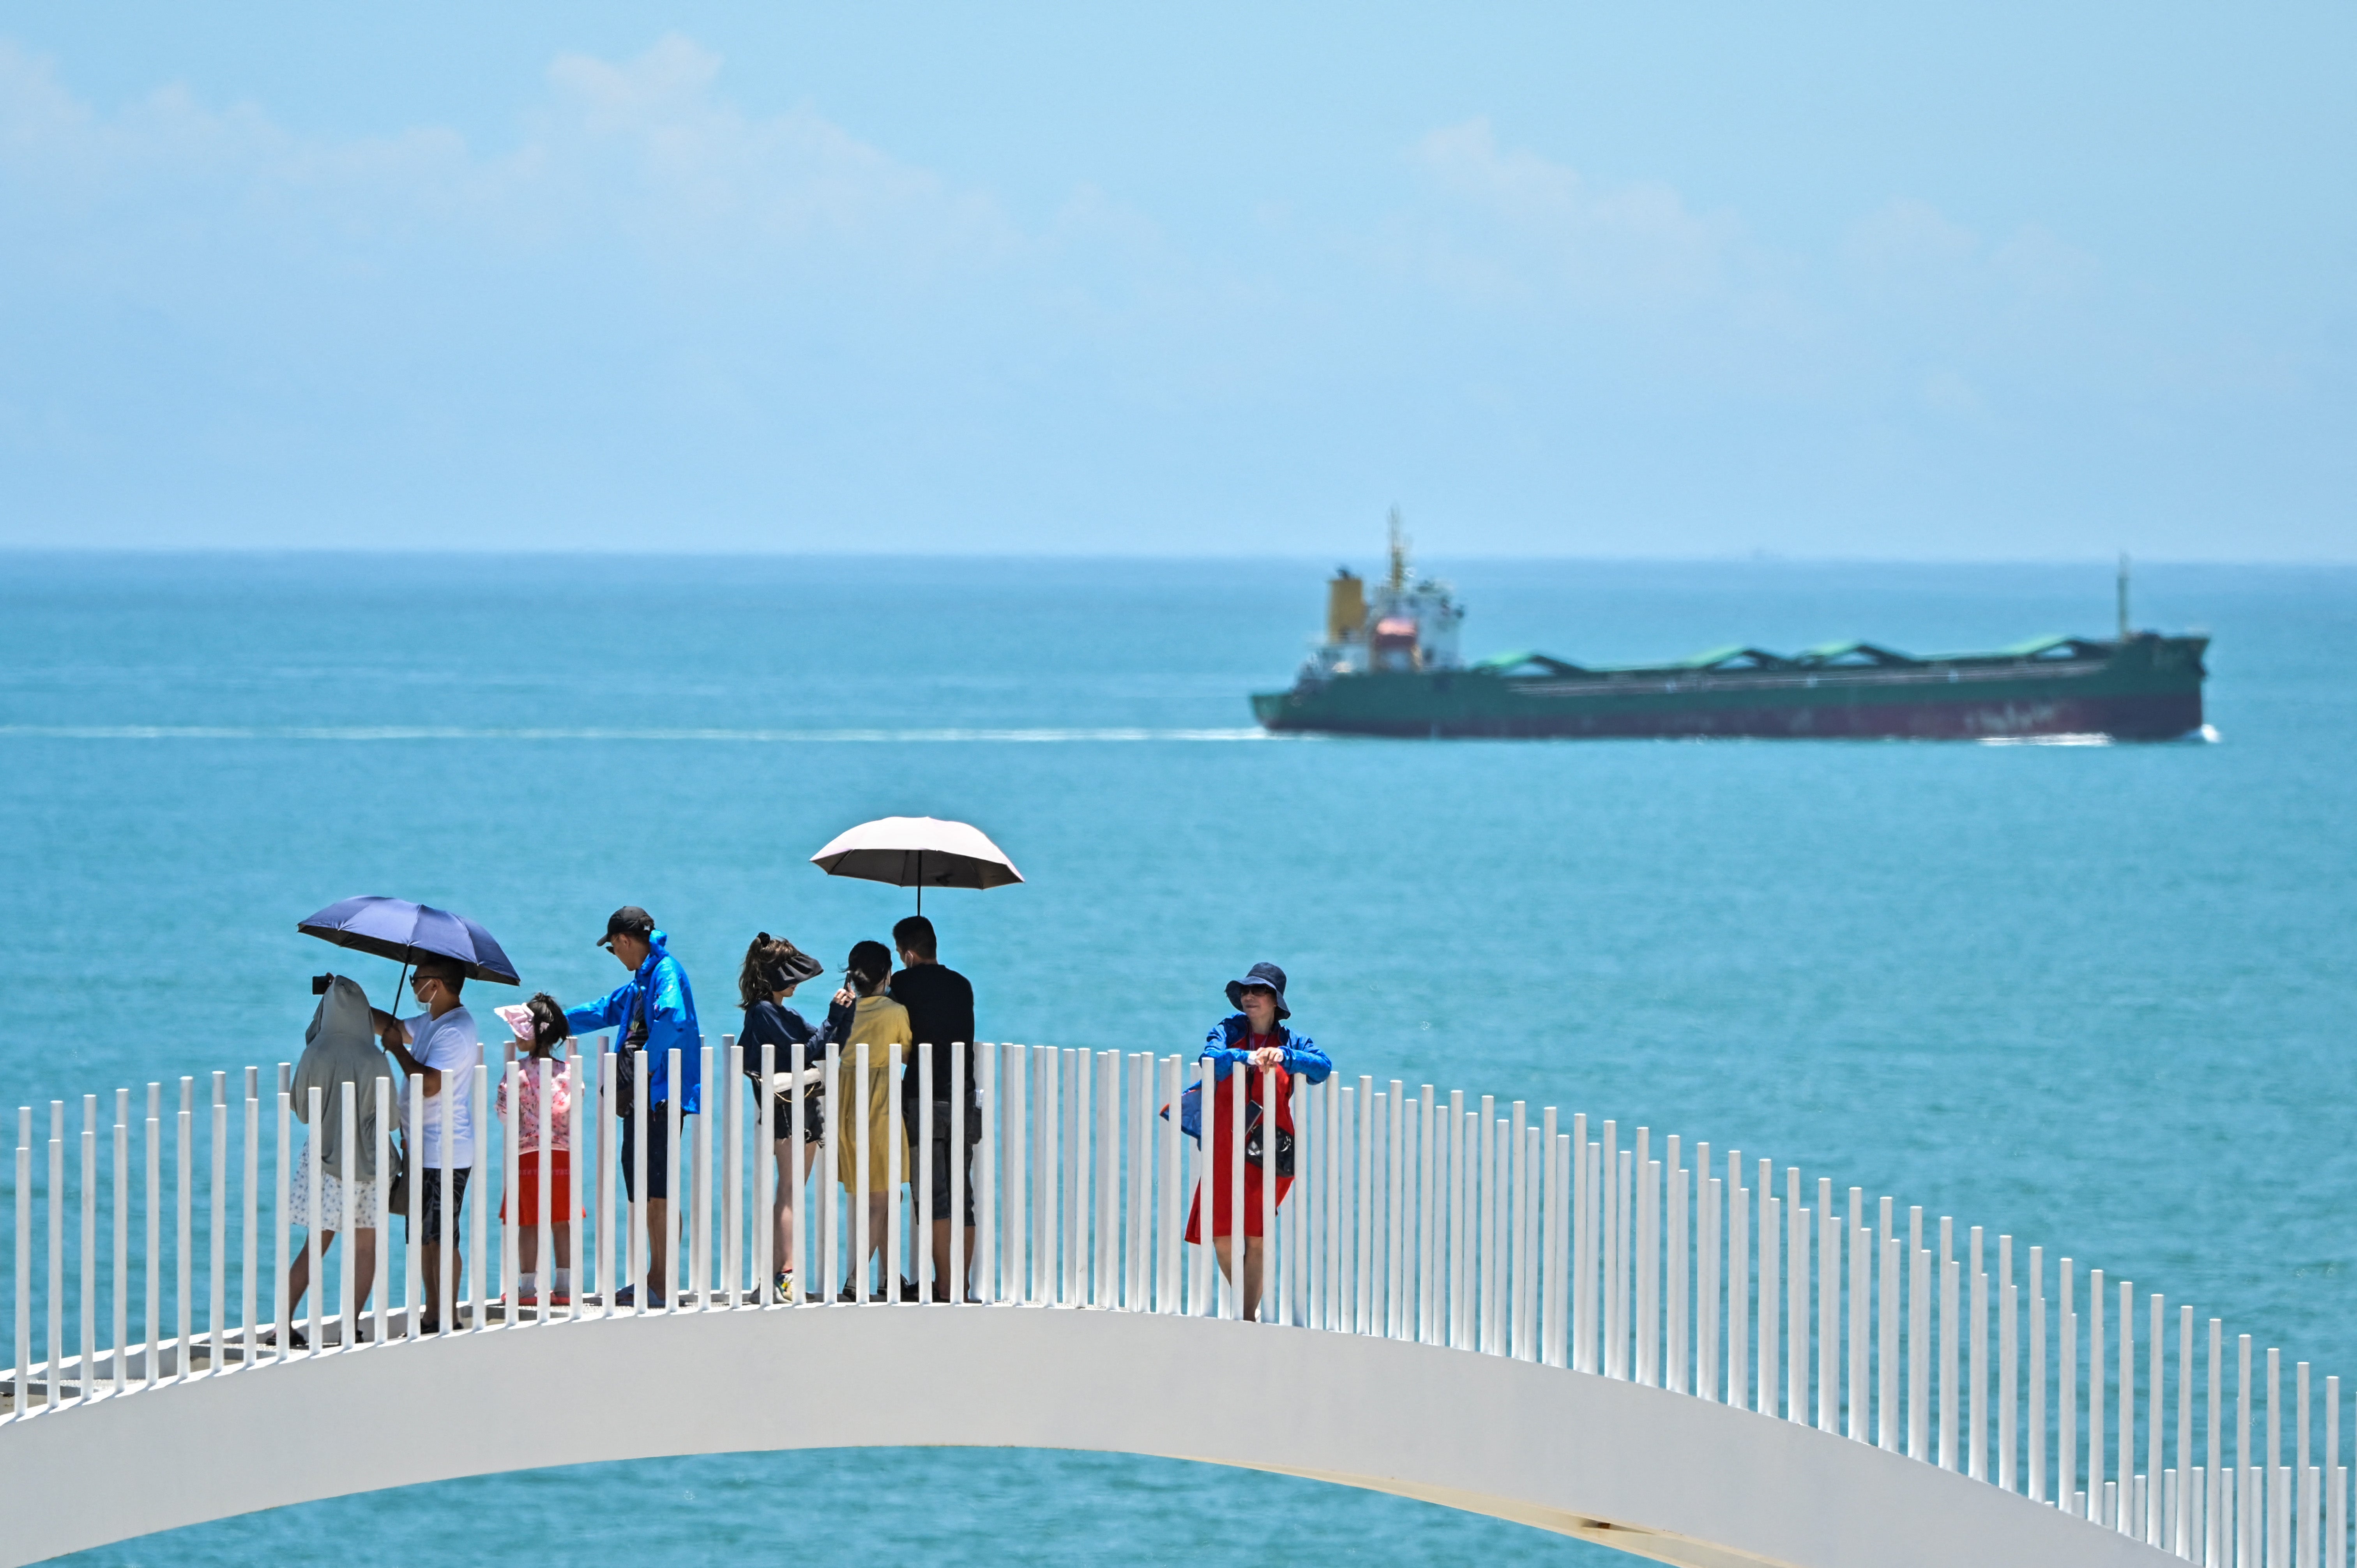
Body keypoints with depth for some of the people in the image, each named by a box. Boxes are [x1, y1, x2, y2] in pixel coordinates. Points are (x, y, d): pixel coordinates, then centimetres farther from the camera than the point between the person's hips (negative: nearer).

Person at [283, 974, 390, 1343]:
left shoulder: (315, 1054, -9)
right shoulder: (373, 1061, -14)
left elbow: (301, 1107, 2)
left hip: (323, 1157, 2)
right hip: (365, 1161, -2)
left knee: (318, 1243, 11)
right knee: (365, 1249, 9)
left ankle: (285, 1322, 5)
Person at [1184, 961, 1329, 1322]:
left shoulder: (1292, 1041, 7)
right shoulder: (1228, 1031, 9)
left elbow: (1323, 1068, -11)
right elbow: (1211, 1058, -12)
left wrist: (1284, 1057, -24)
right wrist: (1248, 1058, -28)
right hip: (1225, 1145, 2)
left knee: (1255, 1236, -9)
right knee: (1222, 1237, -1)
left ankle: (1249, 1318, -1)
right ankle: (1248, 1304, 21)